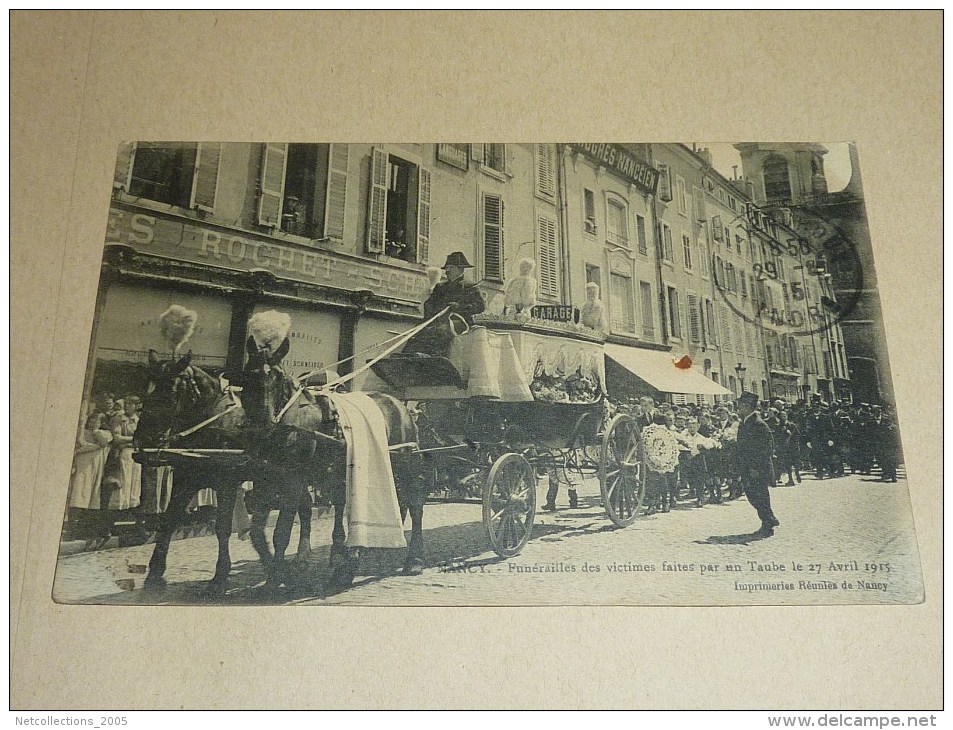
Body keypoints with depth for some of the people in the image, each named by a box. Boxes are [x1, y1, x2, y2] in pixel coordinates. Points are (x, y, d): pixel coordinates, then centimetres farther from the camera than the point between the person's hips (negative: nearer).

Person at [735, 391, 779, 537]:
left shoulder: (759, 424, -15)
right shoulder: (743, 424, 12)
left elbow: (767, 448, -18)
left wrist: (756, 468, -19)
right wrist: (742, 469, 14)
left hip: (759, 470, -8)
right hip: (747, 470, 8)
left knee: (761, 497, -1)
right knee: (751, 494, 12)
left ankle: (767, 527, 12)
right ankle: (770, 520, 28)